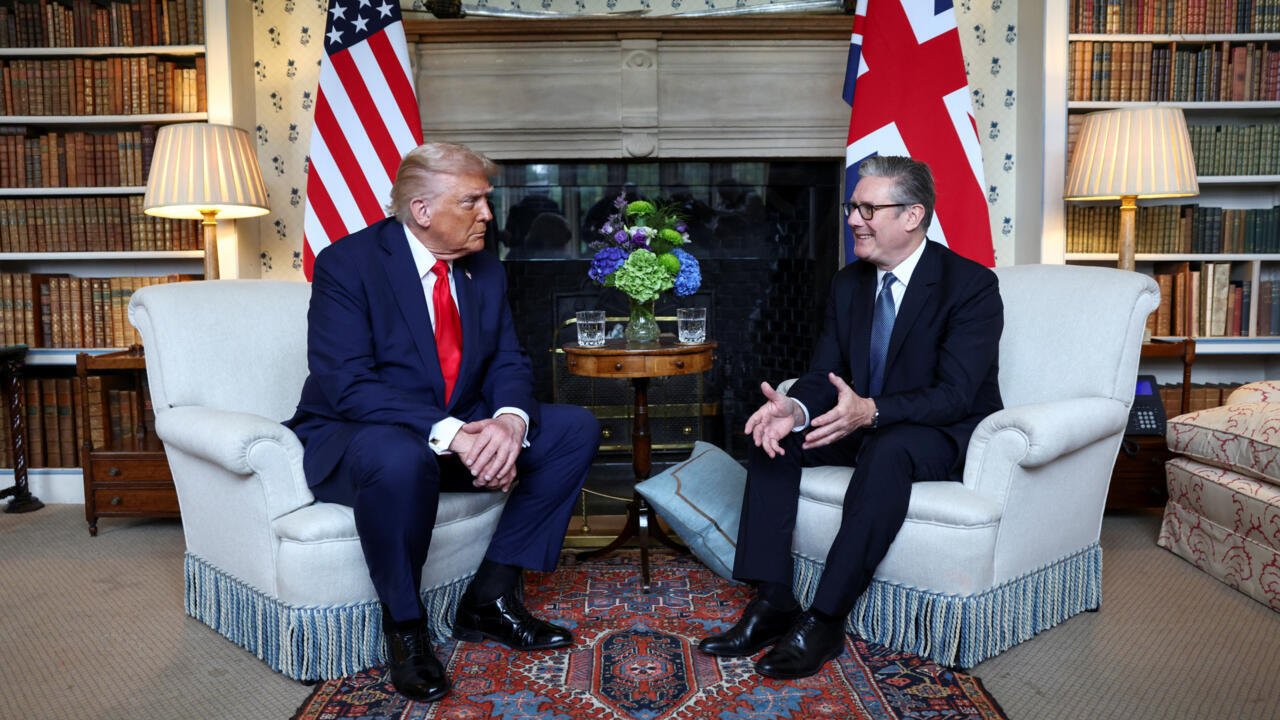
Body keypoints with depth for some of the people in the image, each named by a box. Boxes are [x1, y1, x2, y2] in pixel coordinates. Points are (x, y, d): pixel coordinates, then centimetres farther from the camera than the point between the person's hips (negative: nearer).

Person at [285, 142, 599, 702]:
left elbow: (508, 363, 1)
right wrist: (447, 434, -36)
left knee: (575, 428, -6)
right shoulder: (346, 264, -15)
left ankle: (491, 596, -4)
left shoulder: (485, 271, 4)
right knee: (401, 459, -41)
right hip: (356, 438, -6)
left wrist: (509, 420, -24)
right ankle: (404, 625, -14)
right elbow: (346, 384, -25)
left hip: (460, 434, 7)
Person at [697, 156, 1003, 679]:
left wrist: (871, 411, -40)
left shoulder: (972, 286, -15)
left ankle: (824, 621, -33)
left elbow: (955, 394, -24)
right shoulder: (849, 283, 5)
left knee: (887, 450, -39)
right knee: (773, 432, -15)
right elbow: (824, 374, 2)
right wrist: (793, 408, -23)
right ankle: (773, 602, -18)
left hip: (942, 435, -6)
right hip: (862, 425, 7)